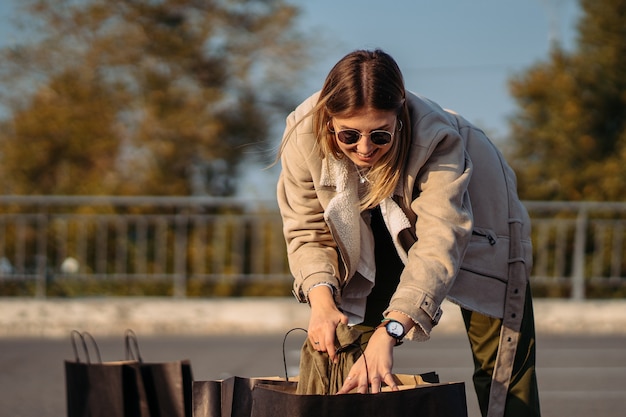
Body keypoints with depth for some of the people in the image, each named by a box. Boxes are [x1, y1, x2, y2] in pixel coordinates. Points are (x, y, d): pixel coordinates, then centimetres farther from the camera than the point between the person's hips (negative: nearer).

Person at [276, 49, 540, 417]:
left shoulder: (437, 140, -42)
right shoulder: (304, 134, -32)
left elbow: (439, 245, -50)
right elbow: (308, 231, -22)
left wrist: (389, 331, -63)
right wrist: (321, 300, -41)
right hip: (380, 230, 3)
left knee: (501, 369, -8)